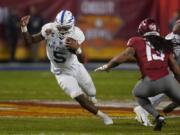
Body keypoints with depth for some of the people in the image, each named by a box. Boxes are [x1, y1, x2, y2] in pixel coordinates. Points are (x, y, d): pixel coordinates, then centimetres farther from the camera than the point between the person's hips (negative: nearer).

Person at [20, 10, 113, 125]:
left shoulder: (76, 35, -25)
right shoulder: (50, 30, -24)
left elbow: (82, 59, -26)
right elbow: (30, 41, -15)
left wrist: (77, 48, -47)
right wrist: (24, 27, -31)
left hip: (76, 67, 1)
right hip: (62, 73, -1)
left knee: (91, 93, 19)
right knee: (80, 98, -14)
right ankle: (103, 116, 3)